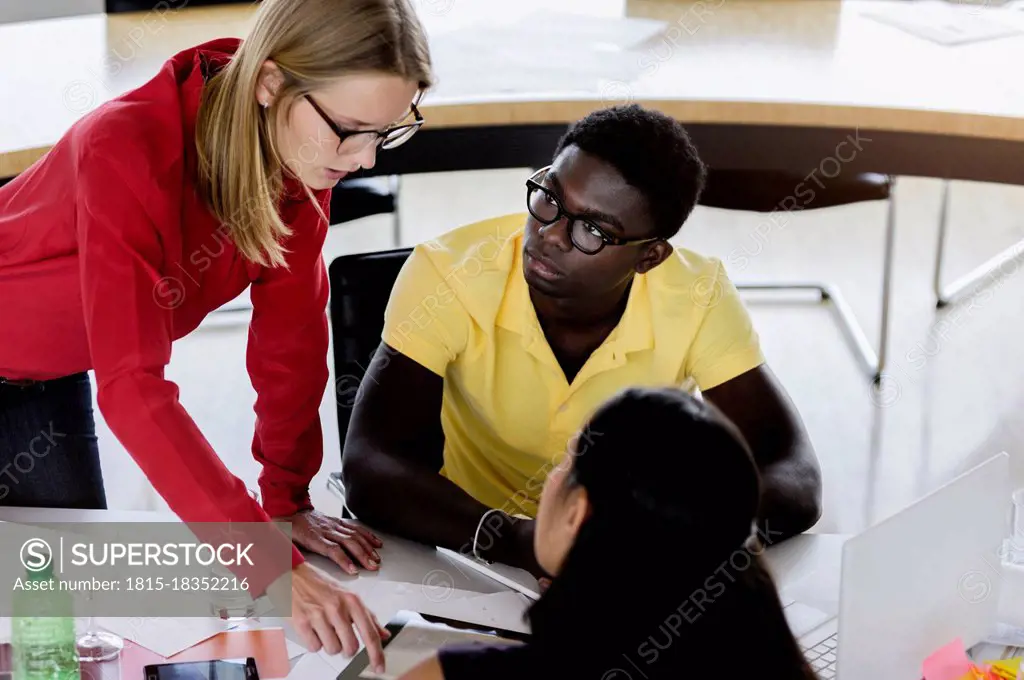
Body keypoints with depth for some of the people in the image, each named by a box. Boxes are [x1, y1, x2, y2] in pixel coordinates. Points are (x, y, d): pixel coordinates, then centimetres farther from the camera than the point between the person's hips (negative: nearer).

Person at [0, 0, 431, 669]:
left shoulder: (306, 156, -19)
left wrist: (289, 501, -9)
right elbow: (131, 387, -44)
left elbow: (291, 338, -9)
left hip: (54, 378, 6)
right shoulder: (127, 150, -40)